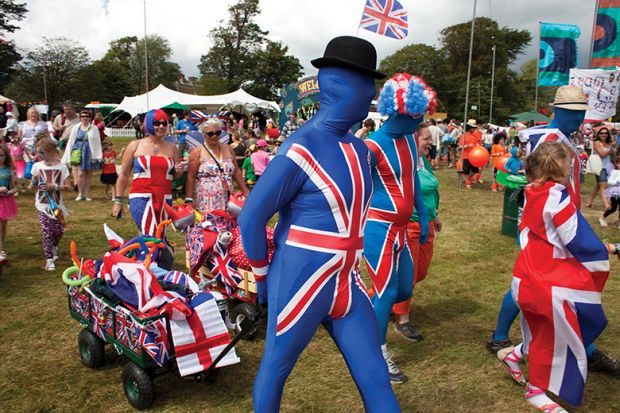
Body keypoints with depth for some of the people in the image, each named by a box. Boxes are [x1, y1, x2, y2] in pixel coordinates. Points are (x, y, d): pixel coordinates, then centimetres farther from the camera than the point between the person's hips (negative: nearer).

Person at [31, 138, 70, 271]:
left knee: (59, 230, 5)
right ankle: (49, 259, 3)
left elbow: (67, 186, -4)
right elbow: (33, 184, 11)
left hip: (56, 204, 0)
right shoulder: (37, 166, 1)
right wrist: (35, 180, -11)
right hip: (42, 205, 0)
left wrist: (54, 187, -19)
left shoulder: (62, 166, -5)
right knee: (47, 232, -5)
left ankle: (54, 246, 38)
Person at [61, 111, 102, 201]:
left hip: (90, 153, 0)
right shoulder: (76, 128, 6)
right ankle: (80, 193, 5)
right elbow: (71, 141, 10)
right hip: (79, 152, 0)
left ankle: (87, 194, 16)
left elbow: (98, 143, 3)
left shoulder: (94, 128, 2)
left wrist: (99, 156, -2)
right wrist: (68, 156, 7)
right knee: (81, 173, -9)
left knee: (89, 174, 7)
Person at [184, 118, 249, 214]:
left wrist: (245, 190, 13)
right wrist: (189, 199, -9)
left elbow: (236, 171, 18)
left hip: (227, 201, 4)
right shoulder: (197, 152, 0)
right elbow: (191, 177, -4)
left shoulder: (228, 149, 13)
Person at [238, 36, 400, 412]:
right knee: (275, 370, 16)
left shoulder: (359, 149, 6)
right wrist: (263, 278, -3)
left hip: (347, 286, 7)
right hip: (298, 286, -7)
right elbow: (251, 219, -14)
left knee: (376, 380, 10)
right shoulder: (299, 150, -18)